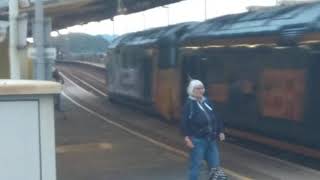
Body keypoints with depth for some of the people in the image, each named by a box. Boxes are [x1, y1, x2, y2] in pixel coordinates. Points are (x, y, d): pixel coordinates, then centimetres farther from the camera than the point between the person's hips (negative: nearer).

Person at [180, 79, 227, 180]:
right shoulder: (189, 104, -6)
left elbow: (216, 118, 18)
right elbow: (184, 122, -13)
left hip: (211, 139, 6)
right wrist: (186, 137, -21)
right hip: (197, 140, -6)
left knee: (215, 165, 10)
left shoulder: (207, 102, 13)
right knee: (195, 165, 1)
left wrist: (220, 131, 11)